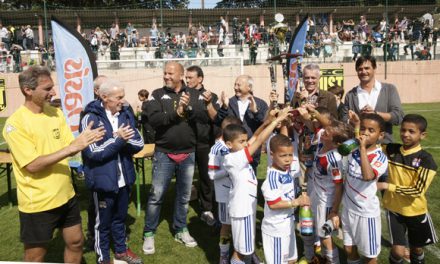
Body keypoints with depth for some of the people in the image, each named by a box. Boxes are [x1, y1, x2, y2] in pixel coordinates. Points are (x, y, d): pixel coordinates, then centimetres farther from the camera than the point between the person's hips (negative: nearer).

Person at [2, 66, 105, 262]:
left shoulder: (56, 112, 3)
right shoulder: (15, 123, -17)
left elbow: (68, 149, 3)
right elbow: (32, 165, -22)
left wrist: (83, 140, -18)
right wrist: (72, 147, -27)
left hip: (66, 195, 6)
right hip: (38, 203, -6)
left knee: (76, 242, 18)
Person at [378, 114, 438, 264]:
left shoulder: (426, 160, -16)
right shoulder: (391, 150, -7)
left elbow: (417, 191, -20)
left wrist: (387, 186, -24)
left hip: (416, 212, -1)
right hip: (393, 208, 1)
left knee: (417, 249, 20)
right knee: (398, 251, -4)